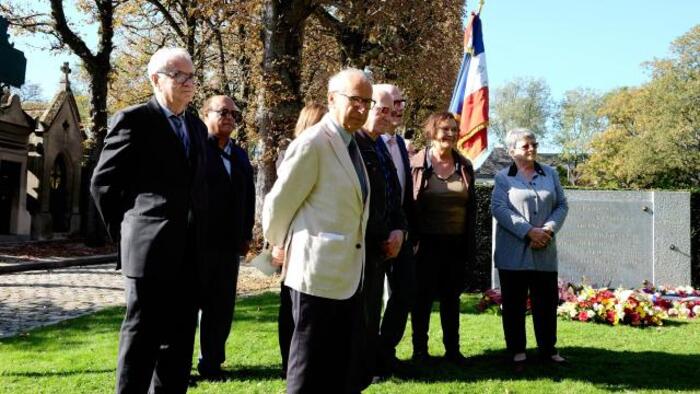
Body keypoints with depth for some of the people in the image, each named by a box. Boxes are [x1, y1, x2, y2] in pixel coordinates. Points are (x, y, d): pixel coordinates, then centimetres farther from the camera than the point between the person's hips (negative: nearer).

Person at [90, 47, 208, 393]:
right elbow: (103, 182, -3)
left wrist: (198, 234, 11)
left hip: (189, 252, 6)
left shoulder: (197, 126, 15)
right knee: (142, 337, 2)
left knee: (180, 338, 12)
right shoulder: (134, 120, -5)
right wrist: (124, 233, 0)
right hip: (150, 249, -6)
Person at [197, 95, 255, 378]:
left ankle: (211, 364, 21)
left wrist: (246, 235, 11)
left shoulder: (240, 155, 16)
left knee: (221, 308, 10)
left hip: (228, 243, 6)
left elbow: (248, 198, 16)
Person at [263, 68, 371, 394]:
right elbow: (278, 203, -11)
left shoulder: (351, 143, 13)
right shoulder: (312, 144, -15)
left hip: (348, 272, 9)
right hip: (318, 270, -9)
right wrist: (282, 248, 3)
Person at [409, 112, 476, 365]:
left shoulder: (464, 166, 7)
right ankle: (420, 349, 16)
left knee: (452, 297, 11)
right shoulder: (417, 164, -5)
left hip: (456, 243, 4)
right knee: (423, 297, 5)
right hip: (427, 242, -3)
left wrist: (471, 244, 7)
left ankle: (452, 349, 21)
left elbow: (471, 206, 10)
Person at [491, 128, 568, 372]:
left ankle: (548, 349, 20)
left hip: (545, 252, 3)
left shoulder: (550, 174, 13)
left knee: (547, 301, 7)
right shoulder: (503, 177, 2)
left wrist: (549, 229, -10)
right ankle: (517, 351, 13)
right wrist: (529, 231, -18)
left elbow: (562, 205, 9)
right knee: (514, 303, 3)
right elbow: (499, 208, -10)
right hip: (513, 252, -3)